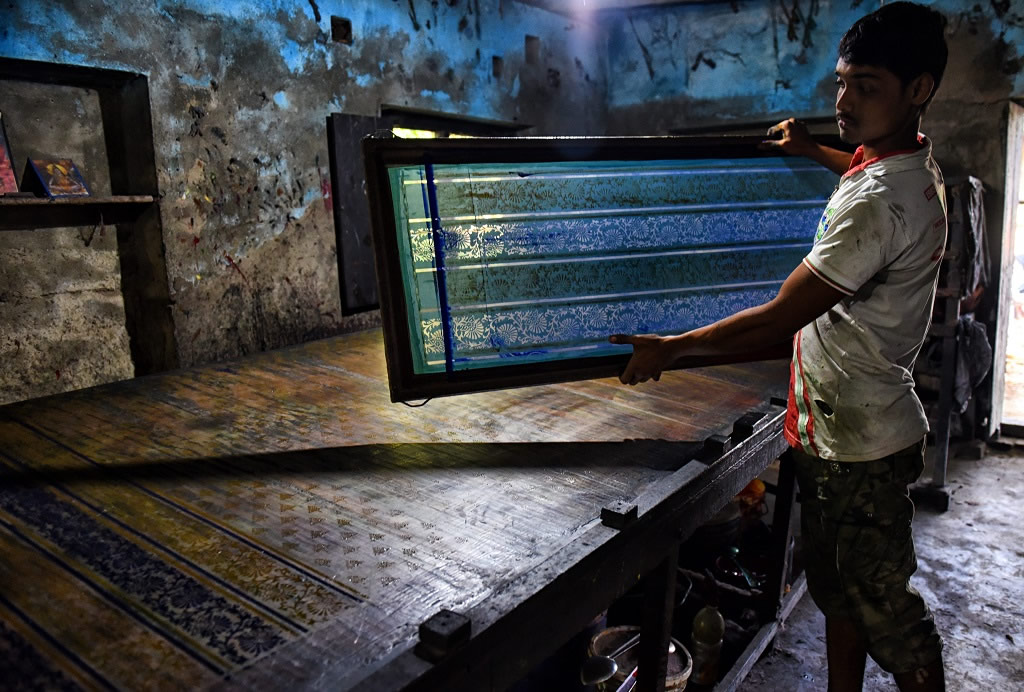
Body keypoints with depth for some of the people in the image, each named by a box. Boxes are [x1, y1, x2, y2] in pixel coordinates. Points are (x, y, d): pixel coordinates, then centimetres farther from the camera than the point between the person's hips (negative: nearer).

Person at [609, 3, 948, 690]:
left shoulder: (873, 206, -28)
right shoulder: (920, 165, 5)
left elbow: (775, 321, -26)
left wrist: (672, 346, -17)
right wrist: (814, 152, 35)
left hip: (860, 444, -10)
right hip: (842, 431, 10)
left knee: (885, 606, 9)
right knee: (839, 589, 22)